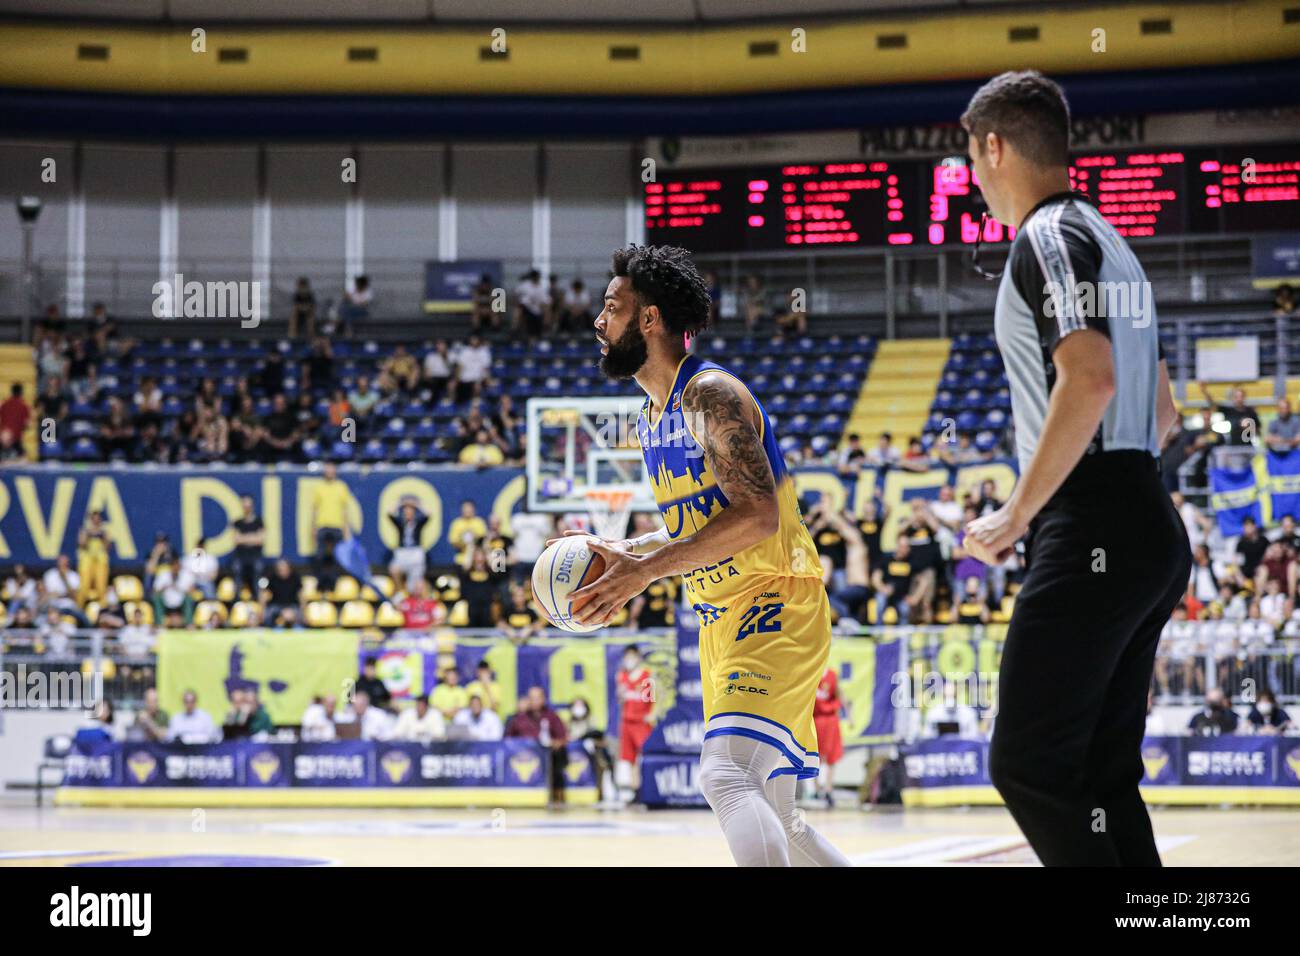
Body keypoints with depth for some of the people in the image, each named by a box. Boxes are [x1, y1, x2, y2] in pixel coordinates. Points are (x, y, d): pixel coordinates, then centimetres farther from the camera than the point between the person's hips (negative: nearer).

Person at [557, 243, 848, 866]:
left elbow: (757, 515, -24)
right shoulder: (650, 415, 15)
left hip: (776, 608, -10)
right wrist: (627, 553, 7)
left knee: (725, 775, -28)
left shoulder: (711, 394, -14)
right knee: (768, 815, 14)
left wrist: (647, 571, -25)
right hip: (721, 622, 10)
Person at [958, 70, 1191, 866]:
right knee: (1103, 774, 9)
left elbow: (1090, 380, -23)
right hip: (1150, 527, 10)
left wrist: (1018, 516, -17)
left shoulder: (1048, 237, -8)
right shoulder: (1111, 244, 22)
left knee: (1027, 764, -9)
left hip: (1092, 534, -10)